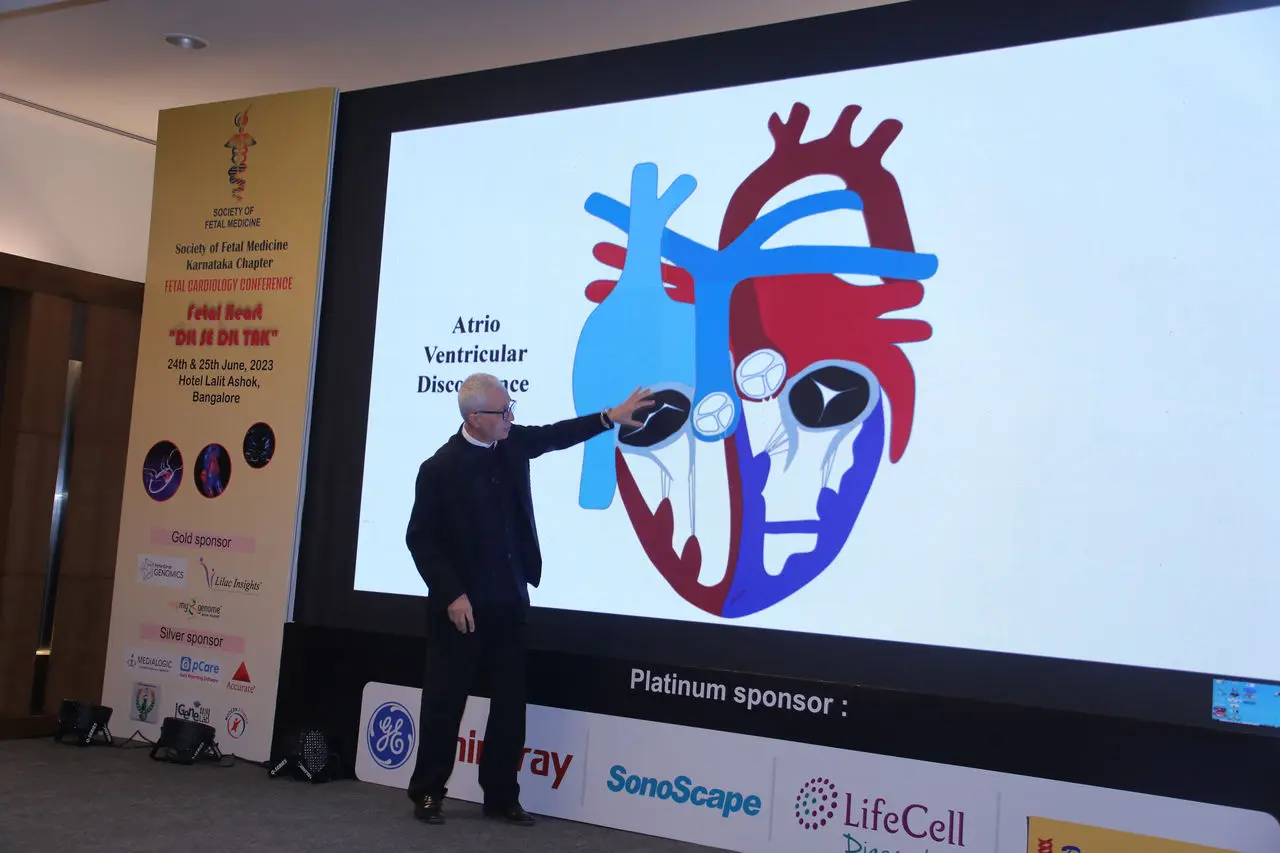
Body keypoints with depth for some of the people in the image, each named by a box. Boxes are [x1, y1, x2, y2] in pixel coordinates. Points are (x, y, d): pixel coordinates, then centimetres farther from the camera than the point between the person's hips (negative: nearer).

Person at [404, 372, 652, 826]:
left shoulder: (513, 443, 2)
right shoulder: (440, 468, -14)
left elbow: (557, 435, 20)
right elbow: (419, 538, -12)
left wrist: (610, 417, 12)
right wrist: (452, 595, -16)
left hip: (509, 604, 6)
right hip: (461, 607, -6)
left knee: (511, 703, 10)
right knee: (445, 704, 5)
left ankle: (501, 796, 21)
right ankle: (427, 792, 20)